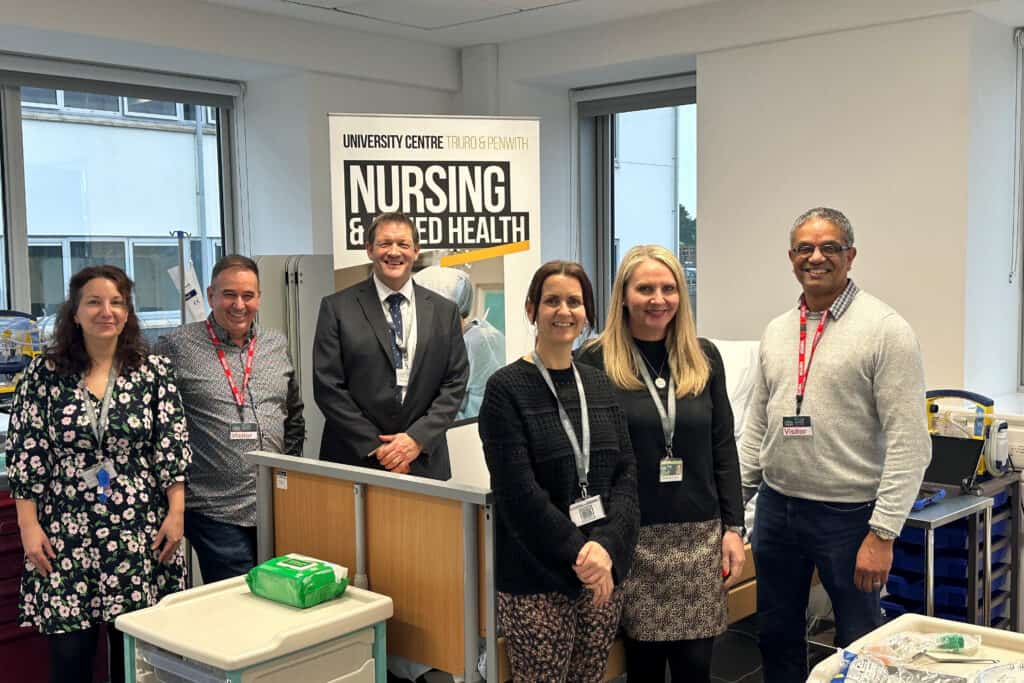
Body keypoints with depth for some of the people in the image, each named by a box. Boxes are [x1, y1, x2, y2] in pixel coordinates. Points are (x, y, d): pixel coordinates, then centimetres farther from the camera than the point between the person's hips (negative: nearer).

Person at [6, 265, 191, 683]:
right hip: (65, 534, 0)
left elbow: (172, 448, 1)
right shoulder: (44, 374, 1)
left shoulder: (154, 372, 2)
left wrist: (176, 514, -5)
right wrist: (29, 526, -4)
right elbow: (24, 454, 1)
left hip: (140, 534, 0)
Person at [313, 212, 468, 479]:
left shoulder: (444, 311, 7)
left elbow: (455, 383, 3)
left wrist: (418, 438, -10)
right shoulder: (337, 308, -1)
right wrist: (375, 447, -10)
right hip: (355, 459, -2)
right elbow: (327, 386, -5)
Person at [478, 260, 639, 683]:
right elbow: (518, 492, -13)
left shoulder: (599, 385, 10)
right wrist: (578, 553, -16)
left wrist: (607, 547, -12)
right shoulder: (506, 389, -6)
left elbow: (626, 474, 3)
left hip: (605, 569, 5)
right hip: (537, 578, -4)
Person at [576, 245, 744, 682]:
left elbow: (723, 447, 10)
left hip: (699, 533, 3)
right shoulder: (596, 361, -5)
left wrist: (733, 526, 6)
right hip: (631, 534, -3)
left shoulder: (704, 358, 7)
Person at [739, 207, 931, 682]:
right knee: (777, 639, 17)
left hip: (848, 514, -5)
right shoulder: (776, 332, 8)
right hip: (775, 508, 6)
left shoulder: (885, 329, -11)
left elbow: (909, 443, -15)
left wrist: (883, 532, -18)